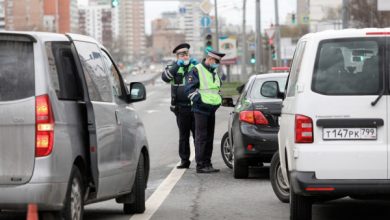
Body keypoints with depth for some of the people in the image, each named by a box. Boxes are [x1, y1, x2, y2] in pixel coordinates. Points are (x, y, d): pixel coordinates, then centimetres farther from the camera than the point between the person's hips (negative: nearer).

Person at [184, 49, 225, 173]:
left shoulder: (214, 72, 17)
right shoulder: (196, 71, -9)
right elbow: (189, 89, -13)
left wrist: (218, 100, 16)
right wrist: (199, 100, -20)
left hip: (212, 109, 9)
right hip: (201, 109, -9)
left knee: (209, 138, 11)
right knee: (201, 137, -8)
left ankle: (207, 164, 17)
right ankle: (200, 166, -8)